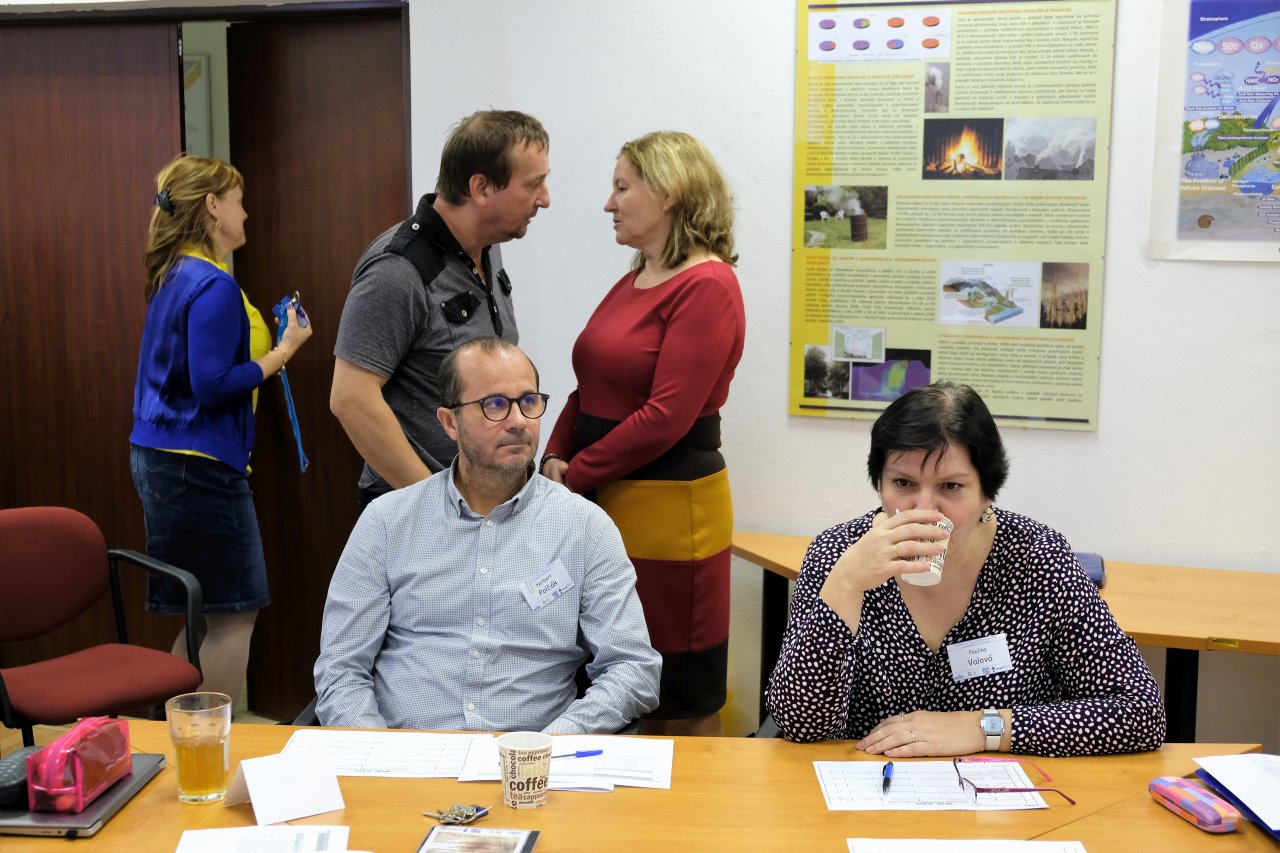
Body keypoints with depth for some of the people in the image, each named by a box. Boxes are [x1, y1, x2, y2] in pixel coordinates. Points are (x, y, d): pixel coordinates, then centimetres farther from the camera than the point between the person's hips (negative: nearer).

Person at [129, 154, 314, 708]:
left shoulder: (175, 277, 14)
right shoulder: (214, 287, -16)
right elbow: (212, 385, -22)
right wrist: (284, 351, -15)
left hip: (158, 456, 10)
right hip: (199, 465, -10)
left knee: (211, 616, 15)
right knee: (233, 614, -3)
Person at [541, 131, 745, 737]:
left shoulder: (707, 285, -13)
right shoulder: (634, 281, 15)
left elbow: (667, 415, -18)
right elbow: (589, 389, 17)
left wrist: (576, 475, -12)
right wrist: (556, 457, 0)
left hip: (669, 507, -8)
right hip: (605, 505, 8)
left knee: (682, 705, 4)